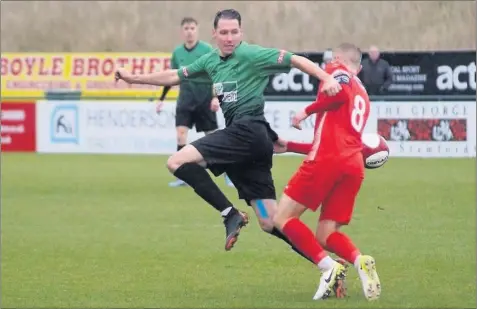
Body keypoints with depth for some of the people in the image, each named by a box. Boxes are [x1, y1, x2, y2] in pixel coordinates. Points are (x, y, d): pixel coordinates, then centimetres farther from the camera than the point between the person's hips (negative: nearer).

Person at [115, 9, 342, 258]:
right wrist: (133, 78, 30)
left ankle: (230, 214, -10)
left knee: (177, 162, -15)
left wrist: (327, 79, -23)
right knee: (270, 223, 4)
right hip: (240, 135, 8)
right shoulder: (211, 60, 17)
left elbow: (295, 60, -9)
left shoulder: (250, 55, -5)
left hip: (248, 132, -8)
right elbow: (175, 76, 29)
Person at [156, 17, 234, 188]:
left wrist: (216, 97, -19)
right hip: (185, 99, 3)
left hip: (204, 99, -3)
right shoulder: (177, 52, 4)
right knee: (181, 132, -11)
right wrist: (161, 99, 15)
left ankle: (228, 173, 17)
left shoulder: (207, 50, -8)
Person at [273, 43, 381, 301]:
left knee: (283, 218, 0)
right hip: (354, 166, 8)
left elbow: (340, 91, -16)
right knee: (325, 236, 9)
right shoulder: (363, 97, 32)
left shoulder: (336, 69, 9)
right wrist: (289, 146, 41)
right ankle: (360, 261, -22)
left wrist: (307, 111, -2)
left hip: (327, 160, -8)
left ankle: (329, 267, -18)